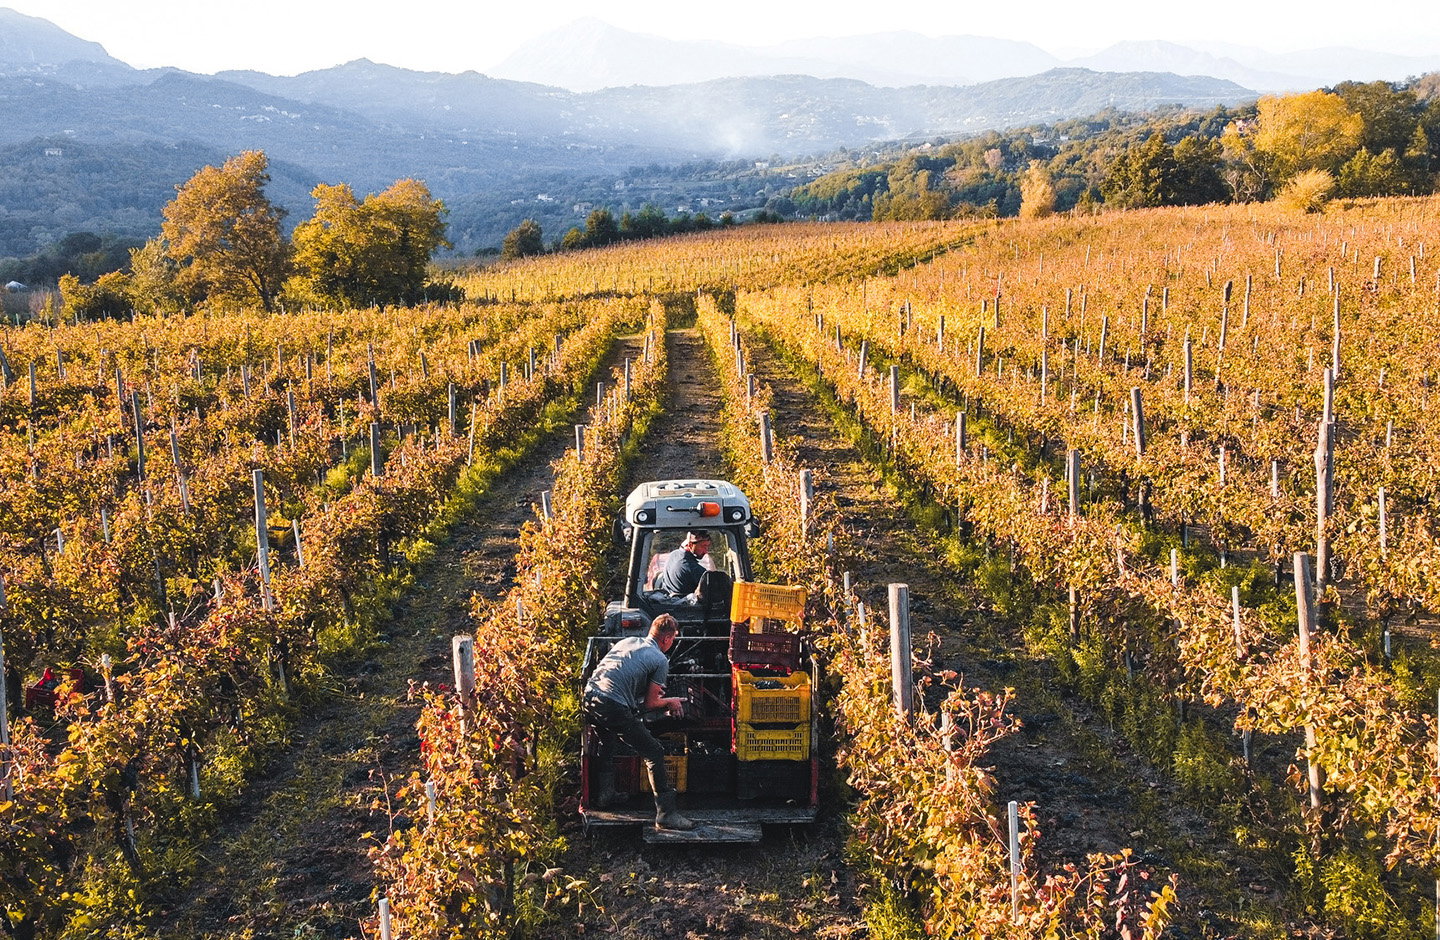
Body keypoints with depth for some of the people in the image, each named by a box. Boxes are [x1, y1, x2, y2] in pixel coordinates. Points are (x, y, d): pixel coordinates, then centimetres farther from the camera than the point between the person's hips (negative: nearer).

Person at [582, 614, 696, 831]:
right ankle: (666, 814, 1)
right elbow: (650, 703, 4)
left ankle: (605, 793, 42)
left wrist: (654, 691, 39)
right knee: (654, 753, 2)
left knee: (607, 741, 37)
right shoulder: (661, 661, 4)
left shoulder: (628, 641, 23)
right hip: (614, 707, -7)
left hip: (588, 697, 7)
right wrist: (669, 702, 25)